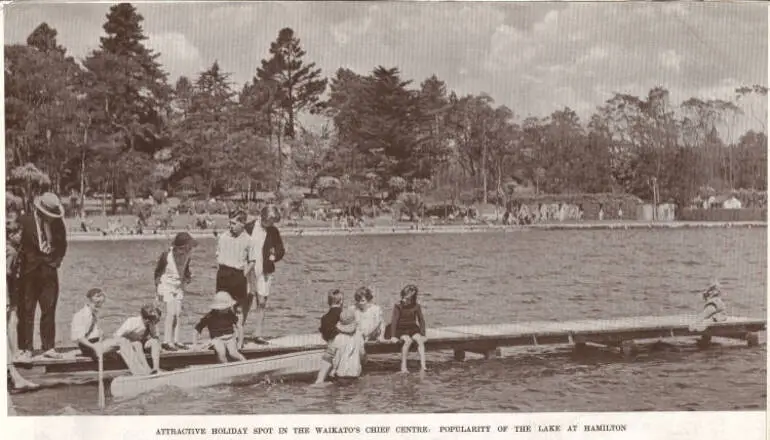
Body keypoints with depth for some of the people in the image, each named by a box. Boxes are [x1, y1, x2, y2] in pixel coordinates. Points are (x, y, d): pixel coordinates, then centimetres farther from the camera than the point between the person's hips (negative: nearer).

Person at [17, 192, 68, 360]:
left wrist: (57, 260, 6)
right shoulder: (24, 221, -8)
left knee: (49, 310, 4)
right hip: (30, 271, -3)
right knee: (26, 310, -1)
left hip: (49, 270, 3)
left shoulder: (57, 223, 5)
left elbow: (62, 245, 16)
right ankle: (26, 348, 5)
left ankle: (48, 347, 11)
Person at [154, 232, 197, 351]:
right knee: (171, 313, -12)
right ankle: (167, 341, -6)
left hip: (178, 286, 5)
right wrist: (158, 290, -10)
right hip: (166, 285, -5)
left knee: (178, 313, 3)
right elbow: (158, 272, -10)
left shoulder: (187, 254, -7)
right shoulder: (166, 255, -21)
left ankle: (175, 340, 10)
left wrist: (186, 280, -2)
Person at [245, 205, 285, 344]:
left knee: (262, 303, 2)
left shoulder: (273, 231, 3)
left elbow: (281, 250, 11)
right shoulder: (249, 228, -4)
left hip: (265, 272, 2)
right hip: (248, 270, -2)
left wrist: (274, 256, -9)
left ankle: (258, 334, 9)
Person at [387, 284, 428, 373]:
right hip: (401, 330, -3)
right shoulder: (398, 306, -8)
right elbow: (394, 321, -13)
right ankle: (403, 366, -28)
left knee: (420, 339, -29)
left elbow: (421, 320, 4)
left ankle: (423, 365, -33)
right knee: (408, 340, -34)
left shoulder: (416, 306, 1)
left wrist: (422, 334, -5)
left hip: (412, 329, 3)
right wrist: (393, 336, -21)